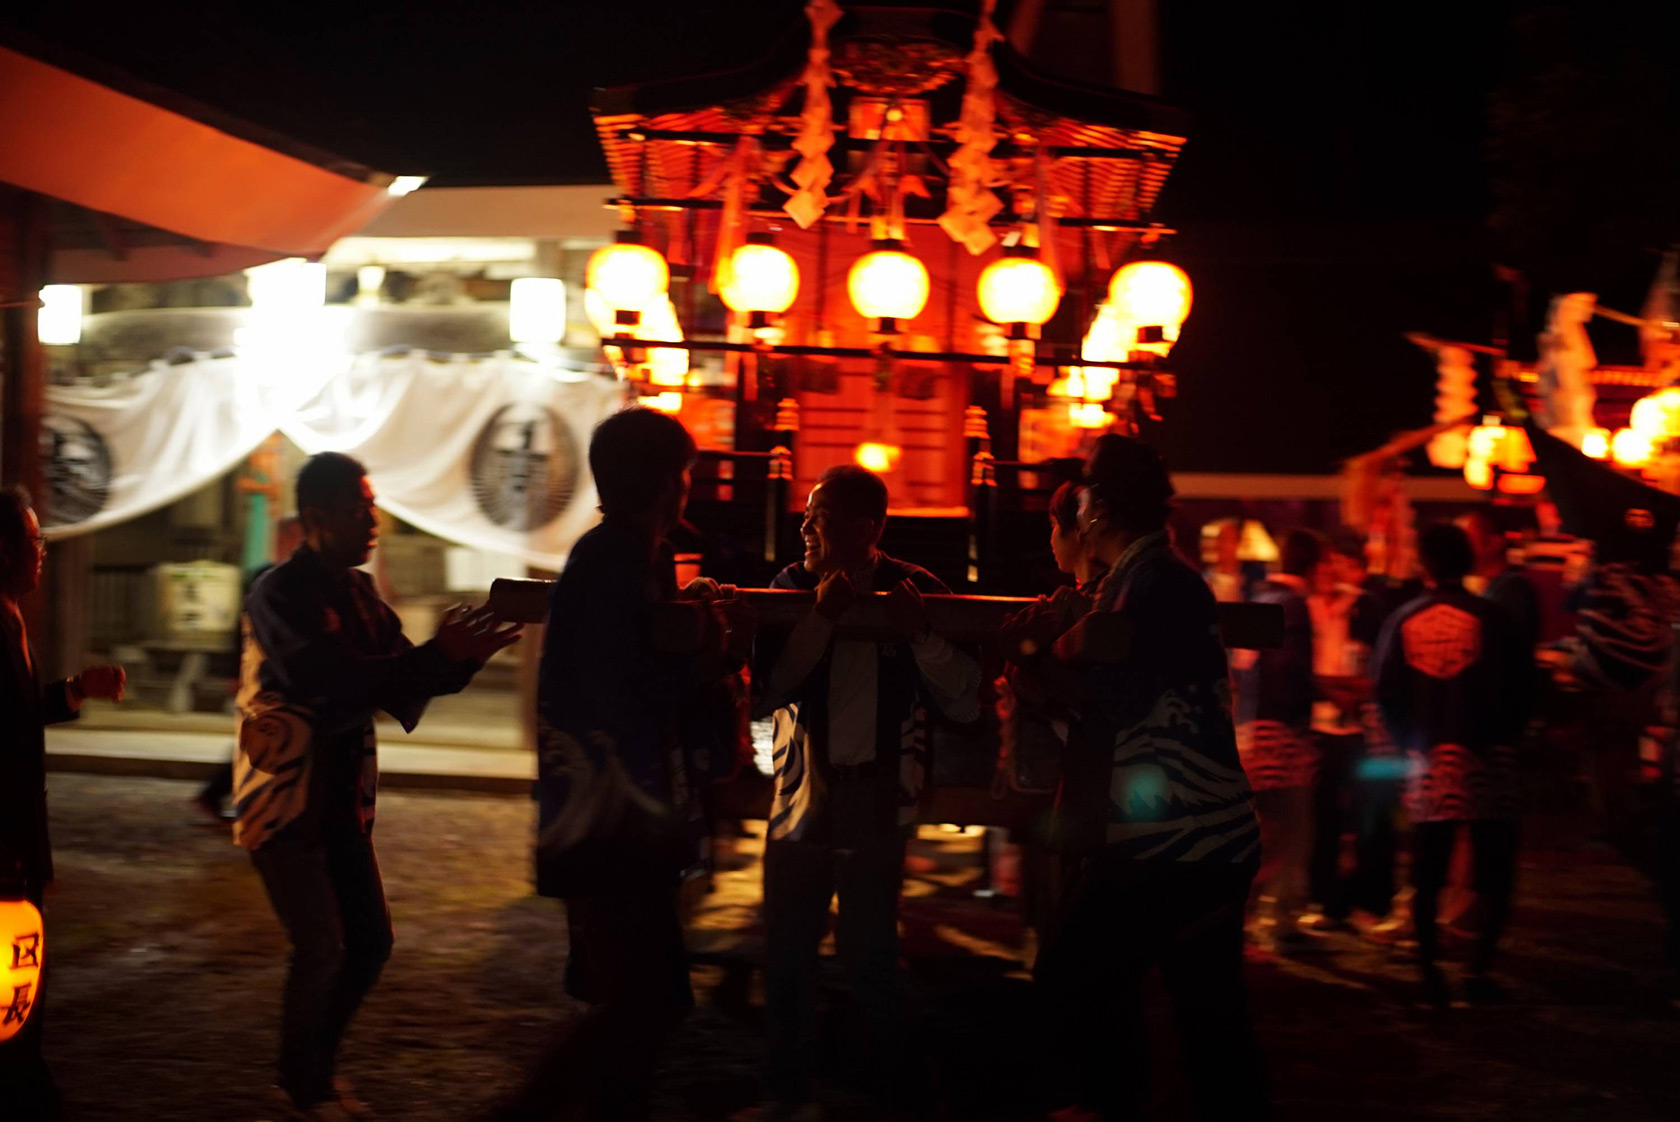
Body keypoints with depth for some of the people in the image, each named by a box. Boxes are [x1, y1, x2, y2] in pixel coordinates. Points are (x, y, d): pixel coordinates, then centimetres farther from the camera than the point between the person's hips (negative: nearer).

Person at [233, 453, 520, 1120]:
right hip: (284, 801, -7)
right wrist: (439, 654, -33)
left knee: (370, 944, 9)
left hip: (342, 801, 7)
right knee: (322, 950, -7)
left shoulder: (359, 592, 7)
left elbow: (403, 680, 6)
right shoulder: (279, 596, -16)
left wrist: (463, 657, -13)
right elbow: (331, 682, -30)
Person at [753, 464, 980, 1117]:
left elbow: (966, 705, -10)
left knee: (870, 960, 3)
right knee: (787, 958, 8)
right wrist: (821, 619, -22)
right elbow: (765, 689, -14)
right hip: (800, 799, 2)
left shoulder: (915, 590, -5)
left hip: (876, 802, -2)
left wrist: (919, 636, -23)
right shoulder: (794, 586, -1)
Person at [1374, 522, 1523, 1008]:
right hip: (1484, 757, -3)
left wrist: (1409, 744, 11)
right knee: (1494, 870, 7)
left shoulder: (1404, 621, 1)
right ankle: (1479, 968, 1)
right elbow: (1508, 687, -9)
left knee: (1427, 874, 9)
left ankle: (1429, 971, 8)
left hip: (1427, 757, 3)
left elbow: (1386, 691, 0)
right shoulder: (1488, 617, -8)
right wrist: (1508, 735, 6)